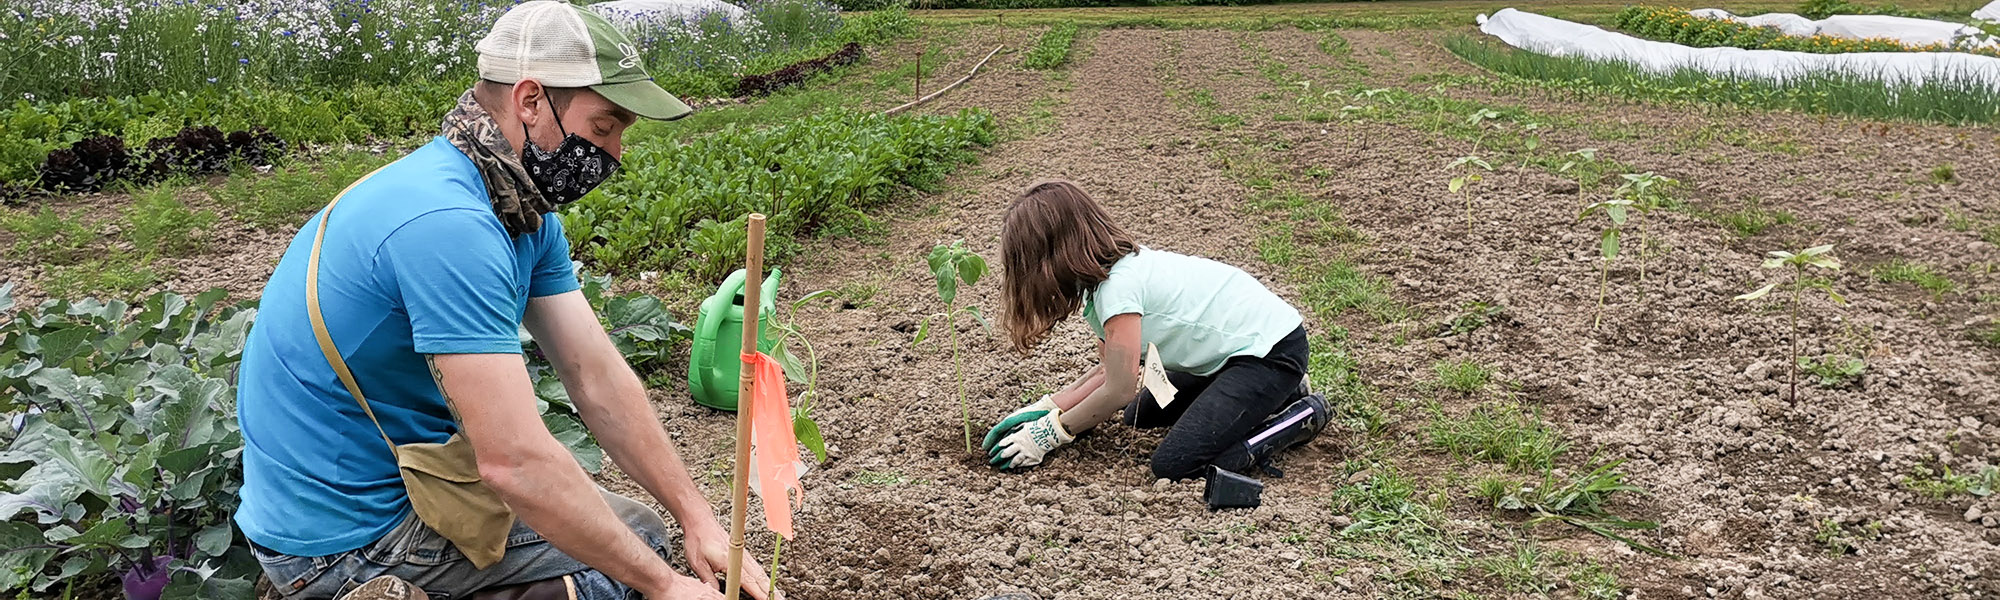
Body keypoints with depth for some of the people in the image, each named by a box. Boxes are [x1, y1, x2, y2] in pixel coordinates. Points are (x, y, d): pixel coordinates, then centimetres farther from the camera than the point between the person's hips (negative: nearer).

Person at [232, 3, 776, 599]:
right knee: (636, 541, -4)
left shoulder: (528, 215, 2)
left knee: (636, 538, 16)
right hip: (345, 540, -9)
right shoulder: (448, 222, -30)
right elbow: (515, 461, -32)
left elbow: (598, 378, 1)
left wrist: (698, 518, -5)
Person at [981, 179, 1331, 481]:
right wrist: (1041, 409, 2)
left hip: (1273, 350, -10)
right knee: (1142, 415, 19)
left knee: (1175, 466, -17)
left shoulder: (1118, 285, -24)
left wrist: (1047, 434, -8)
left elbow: (1119, 391, -19)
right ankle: (1277, 394, 18)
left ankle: (1302, 417, -3)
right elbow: (1108, 372, 9)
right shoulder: (1117, 267, 5)